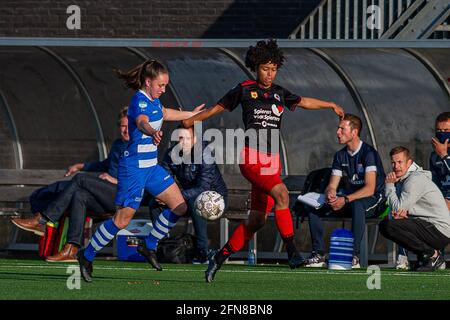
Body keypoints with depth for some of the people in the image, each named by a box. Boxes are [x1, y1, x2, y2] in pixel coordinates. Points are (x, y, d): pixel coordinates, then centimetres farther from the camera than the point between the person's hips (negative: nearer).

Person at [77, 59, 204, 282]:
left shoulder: (153, 100, 9)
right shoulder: (140, 101, -20)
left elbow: (164, 114, 34)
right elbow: (142, 122, -44)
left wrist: (191, 115, 48)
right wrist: (152, 132, -67)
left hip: (150, 166, 9)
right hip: (134, 167, -9)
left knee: (179, 207, 5)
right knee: (122, 220, -6)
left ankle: (148, 246, 20)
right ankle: (87, 256, 10)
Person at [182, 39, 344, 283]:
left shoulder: (279, 93, 14)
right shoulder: (244, 90, 2)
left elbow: (304, 102, 31)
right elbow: (217, 108, 13)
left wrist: (330, 105, 31)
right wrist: (191, 120, 15)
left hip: (272, 161, 6)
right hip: (251, 159, -6)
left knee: (257, 220, 3)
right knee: (281, 193, -28)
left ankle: (220, 258, 17)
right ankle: (292, 253, -29)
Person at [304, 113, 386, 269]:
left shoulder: (369, 153, -15)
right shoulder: (340, 156, 7)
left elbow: (370, 188, -25)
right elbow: (332, 185, 5)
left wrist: (346, 199, -37)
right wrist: (329, 195, -21)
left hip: (373, 200, -7)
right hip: (350, 197, 7)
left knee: (357, 204, -42)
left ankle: (354, 256, -39)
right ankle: (318, 253, -11)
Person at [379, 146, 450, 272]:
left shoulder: (416, 179, -16)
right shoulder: (402, 179, 16)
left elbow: (398, 208, -19)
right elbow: (400, 209, 13)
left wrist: (389, 185, -7)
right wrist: (402, 212, -12)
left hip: (439, 231, -10)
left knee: (388, 225, -23)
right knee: (384, 226, 16)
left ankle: (432, 255, -12)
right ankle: (423, 257, 11)